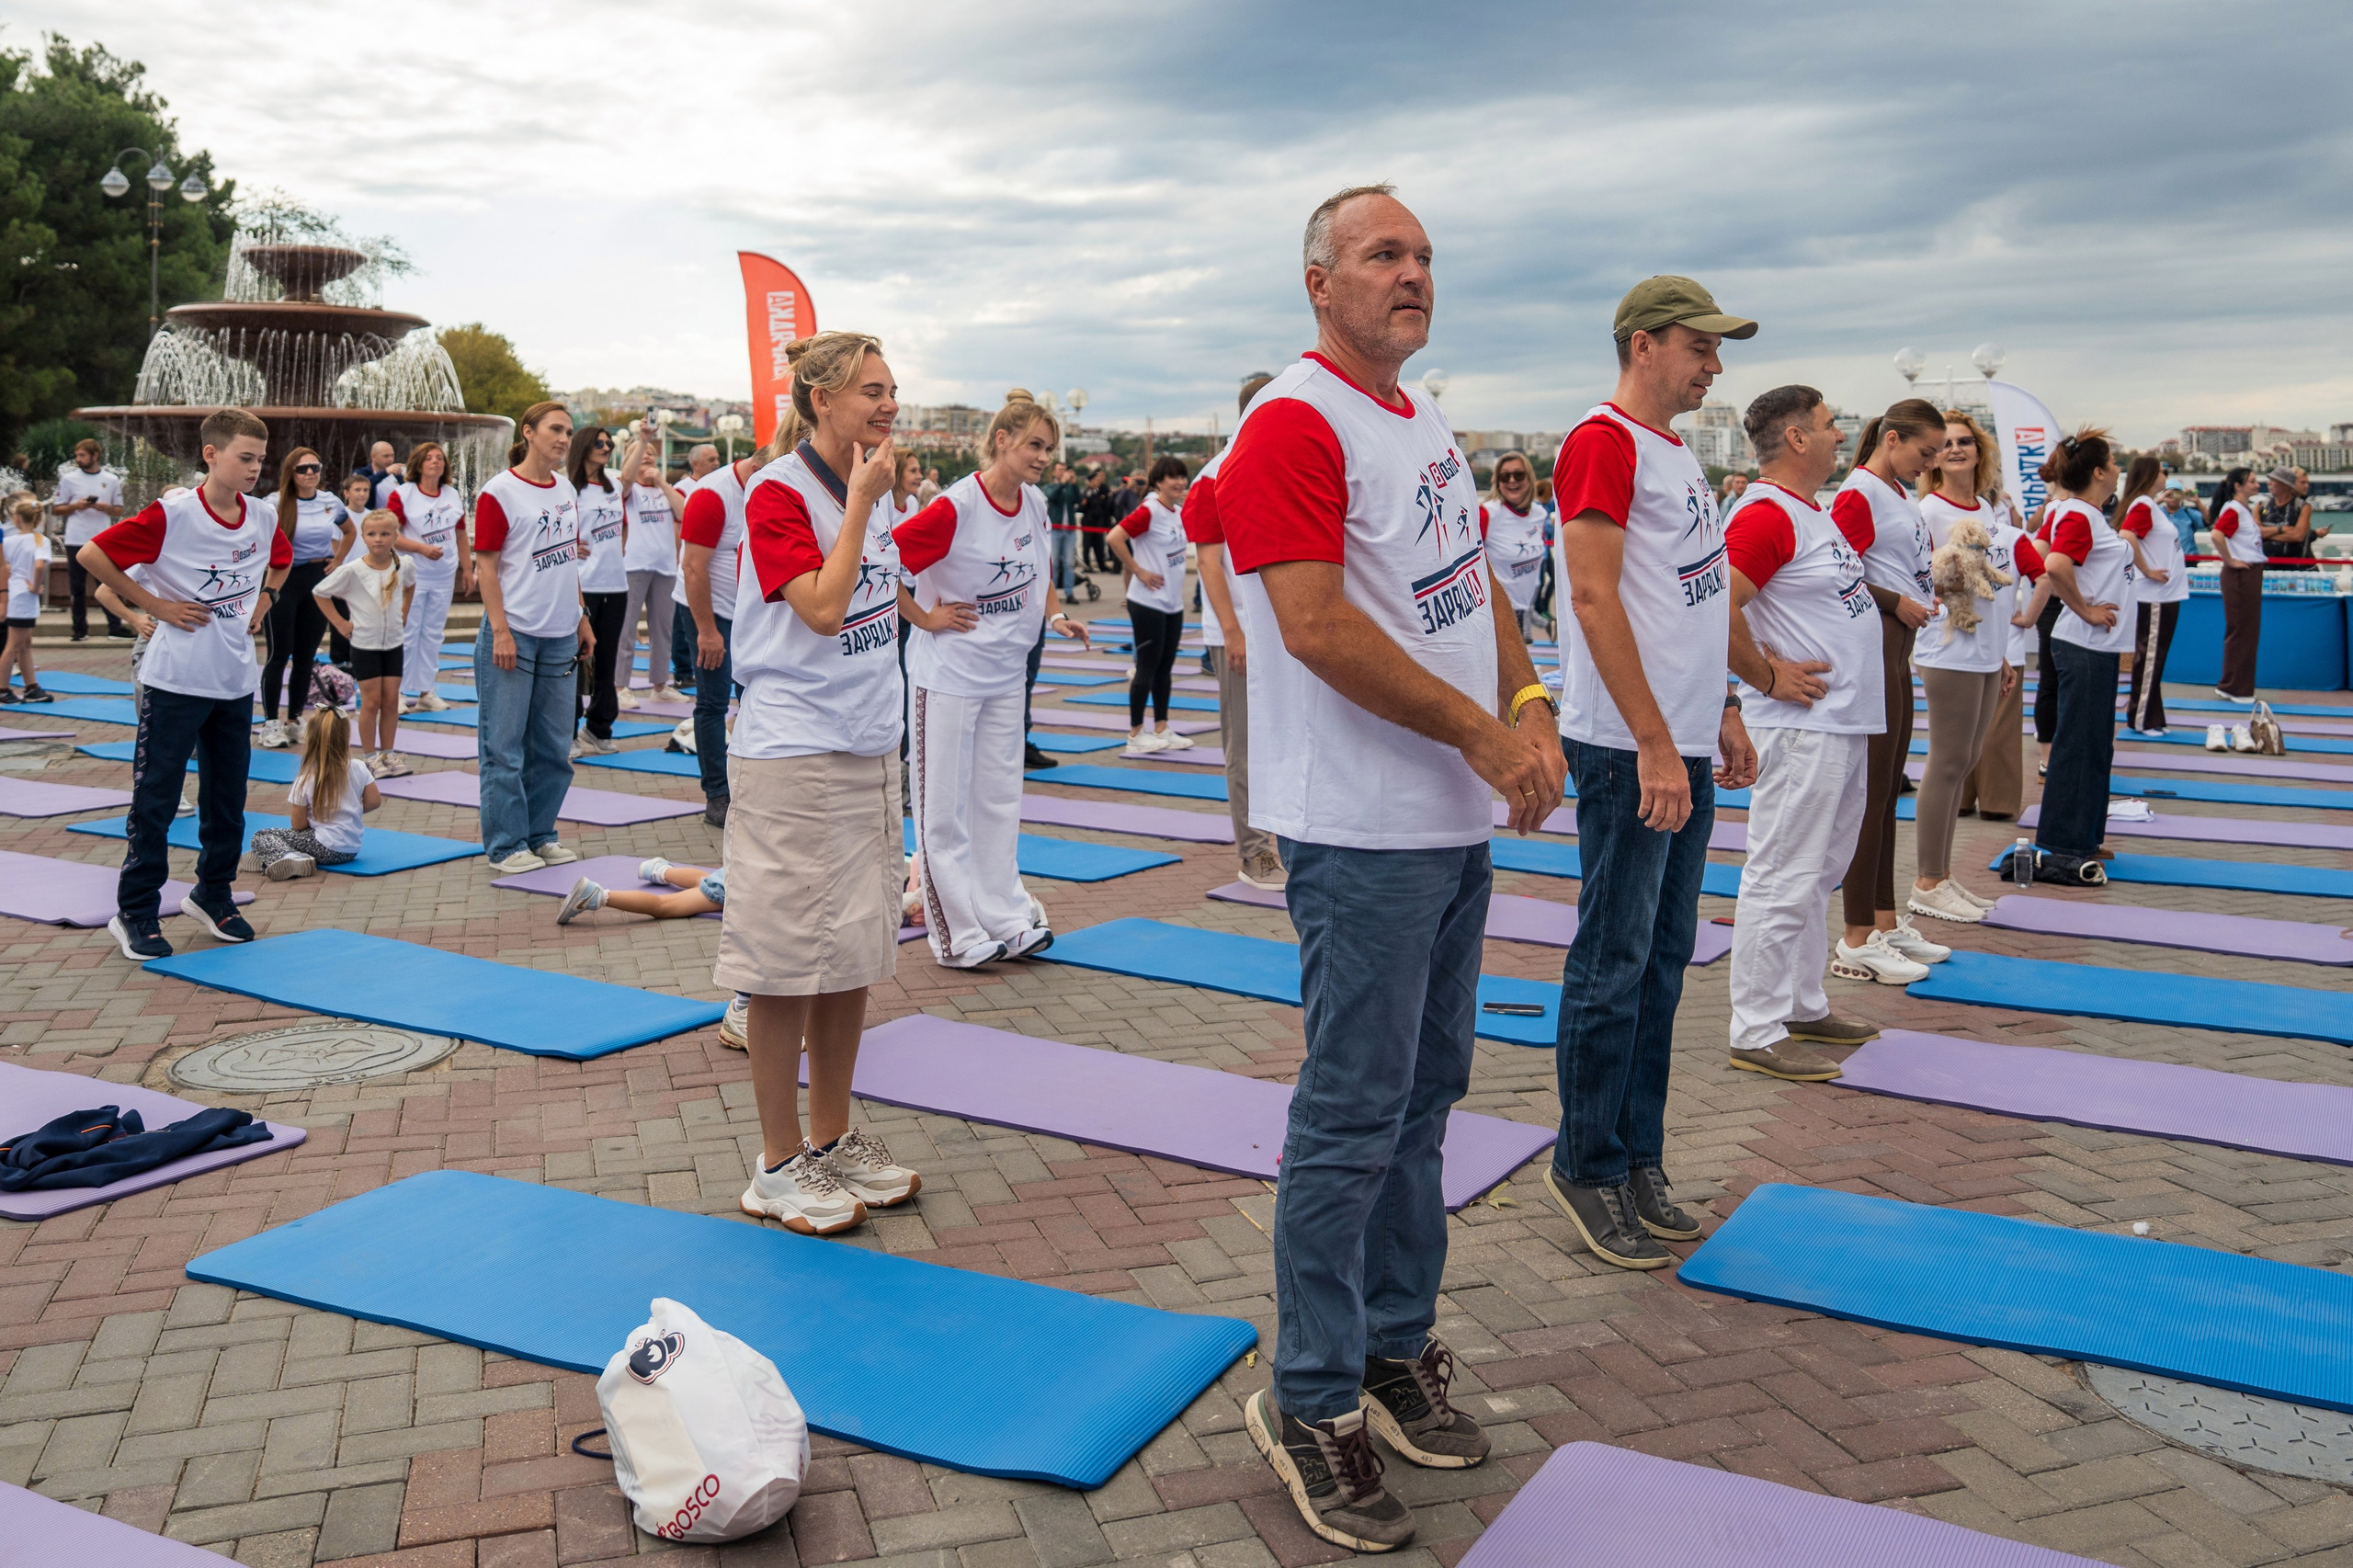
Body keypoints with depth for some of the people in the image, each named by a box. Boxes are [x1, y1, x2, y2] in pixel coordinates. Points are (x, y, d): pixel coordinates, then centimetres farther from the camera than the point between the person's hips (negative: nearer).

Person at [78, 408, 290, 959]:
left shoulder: (263, 521, 4)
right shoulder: (171, 515, -13)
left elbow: (282, 559, 26)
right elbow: (92, 555, -12)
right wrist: (154, 605, -11)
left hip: (236, 682, 6)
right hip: (176, 681, -5)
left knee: (228, 799, 12)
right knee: (156, 800, 0)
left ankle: (213, 896, 28)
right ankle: (134, 913, 10)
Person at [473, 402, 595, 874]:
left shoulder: (566, 490, 12)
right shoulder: (500, 492, -8)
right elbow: (485, 566, -9)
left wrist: (581, 619, 16)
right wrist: (500, 631, -15)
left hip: (560, 638, 7)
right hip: (513, 634, -6)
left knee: (553, 746, 10)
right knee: (505, 746, -1)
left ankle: (540, 835, 22)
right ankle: (506, 846, 7)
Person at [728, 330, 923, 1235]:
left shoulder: (868, 491, 12)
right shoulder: (779, 493, -11)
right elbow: (823, 607, -21)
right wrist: (861, 504, -16)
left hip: (869, 752, 8)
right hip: (792, 759, -8)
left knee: (855, 955, 13)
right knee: (789, 962, -1)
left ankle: (832, 1138, 26)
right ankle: (778, 1166, 11)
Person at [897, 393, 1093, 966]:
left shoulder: (1036, 504, 3)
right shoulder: (955, 508, -19)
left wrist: (1055, 615, 7)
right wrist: (925, 618, -14)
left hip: (1006, 673, 7)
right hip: (948, 673, -7)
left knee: (999, 800, 13)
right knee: (944, 806, 2)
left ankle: (1007, 920, 22)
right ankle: (957, 935, 9)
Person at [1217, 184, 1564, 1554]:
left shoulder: (1430, 428, 16)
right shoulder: (1294, 424, -14)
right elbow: (1317, 626, -23)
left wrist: (1528, 702, 2)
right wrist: (1483, 732, -19)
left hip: (1459, 822, 9)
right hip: (1364, 830, -9)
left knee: (1425, 1093, 17)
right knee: (1356, 1114, -2)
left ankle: (1397, 1344, 32)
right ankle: (1312, 1403, 12)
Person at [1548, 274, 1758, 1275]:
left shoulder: (1677, 453, 17)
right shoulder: (1602, 444, -13)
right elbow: (1595, 600, -19)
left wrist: (1723, 711, 18)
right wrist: (1654, 746, -22)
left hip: (1684, 747, 10)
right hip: (1629, 750, -9)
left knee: (1663, 958, 14)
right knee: (1612, 964, -1)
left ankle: (1639, 1158, 24)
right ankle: (1588, 1166, 12)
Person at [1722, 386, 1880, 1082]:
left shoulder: (1813, 512, 16)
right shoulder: (1765, 515, -17)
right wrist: (1767, 676, -18)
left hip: (1846, 723, 10)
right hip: (1801, 727, -10)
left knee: (1818, 876, 17)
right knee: (1783, 880, -5)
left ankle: (1804, 1006, 28)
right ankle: (1757, 1032, 1)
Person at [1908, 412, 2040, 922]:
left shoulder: (1995, 509, 13)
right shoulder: (1928, 511, -9)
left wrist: (2002, 656, 20)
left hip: (1988, 655, 8)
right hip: (1949, 654, -8)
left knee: (1963, 764, 11)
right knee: (1947, 765, -4)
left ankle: (1942, 875, 20)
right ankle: (1927, 884, 4)